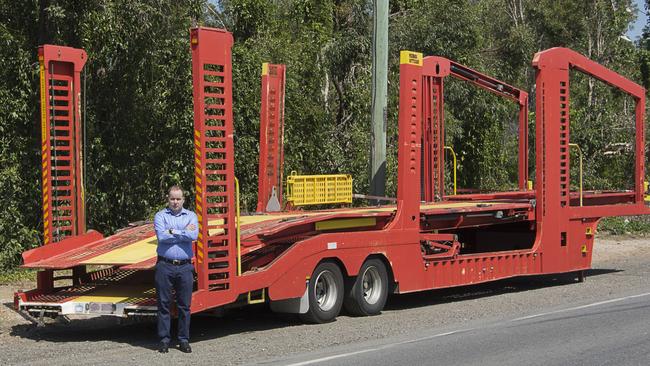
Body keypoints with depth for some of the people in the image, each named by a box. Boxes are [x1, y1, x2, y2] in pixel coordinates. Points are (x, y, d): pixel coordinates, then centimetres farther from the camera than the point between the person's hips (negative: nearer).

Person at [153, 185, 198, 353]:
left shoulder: (190, 216, 9)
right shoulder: (160, 216, 5)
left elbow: (194, 235, -10)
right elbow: (162, 237, -13)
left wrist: (173, 232, -7)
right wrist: (184, 232, -6)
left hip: (185, 266, 1)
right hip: (165, 265, -1)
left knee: (184, 305, 4)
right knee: (164, 303, 2)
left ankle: (184, 340, 13)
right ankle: (164, 339, 10)